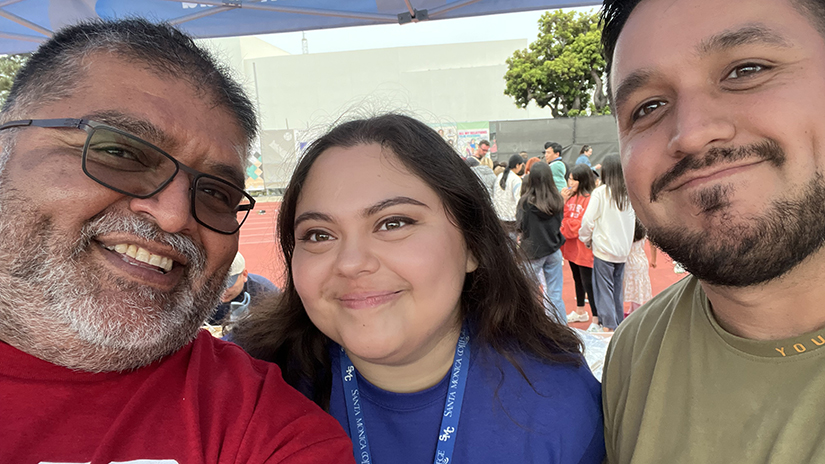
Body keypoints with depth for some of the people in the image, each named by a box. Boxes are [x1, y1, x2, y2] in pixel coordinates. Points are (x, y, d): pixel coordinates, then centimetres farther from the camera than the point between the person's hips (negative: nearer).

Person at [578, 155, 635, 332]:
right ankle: (620, 324, 27)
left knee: (604, 289, 3)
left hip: (604, 249, -5)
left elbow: (588, 220, -11)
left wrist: (587, 239, 5)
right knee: (617, 288, 18)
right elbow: (633, 220, 12)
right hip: (623, 250, 5)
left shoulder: (600, 192, -13)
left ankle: (609, 326, 3)